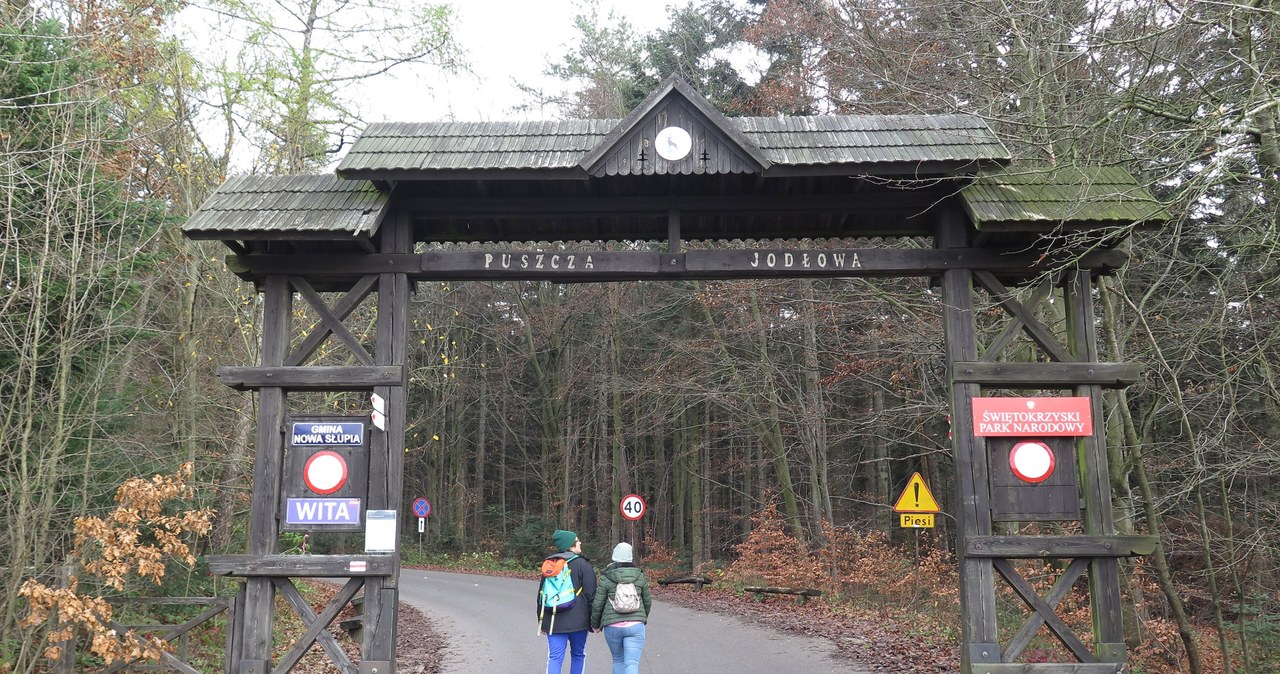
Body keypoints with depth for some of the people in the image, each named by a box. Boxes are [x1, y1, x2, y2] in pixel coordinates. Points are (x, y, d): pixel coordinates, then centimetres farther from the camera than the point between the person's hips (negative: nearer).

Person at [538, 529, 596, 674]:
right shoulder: (583, 564, -7)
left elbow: (541, 594, 14)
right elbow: (590, 594, -8)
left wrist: (542, 622, 22)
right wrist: (594, 621, 0)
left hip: (553, 621, 3)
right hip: (578, 620, -3)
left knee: (554, 658, 1)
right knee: (578, 655, 14)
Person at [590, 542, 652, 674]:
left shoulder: (606, 578, -3)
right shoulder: (640, 576, 4)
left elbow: (597, 604, -2)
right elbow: (648, 601, 12)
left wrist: (595, 624, 14)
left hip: (613, 626, 0)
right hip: (636, 625, 0)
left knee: (618, 660, 20)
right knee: (632, 663, -4)